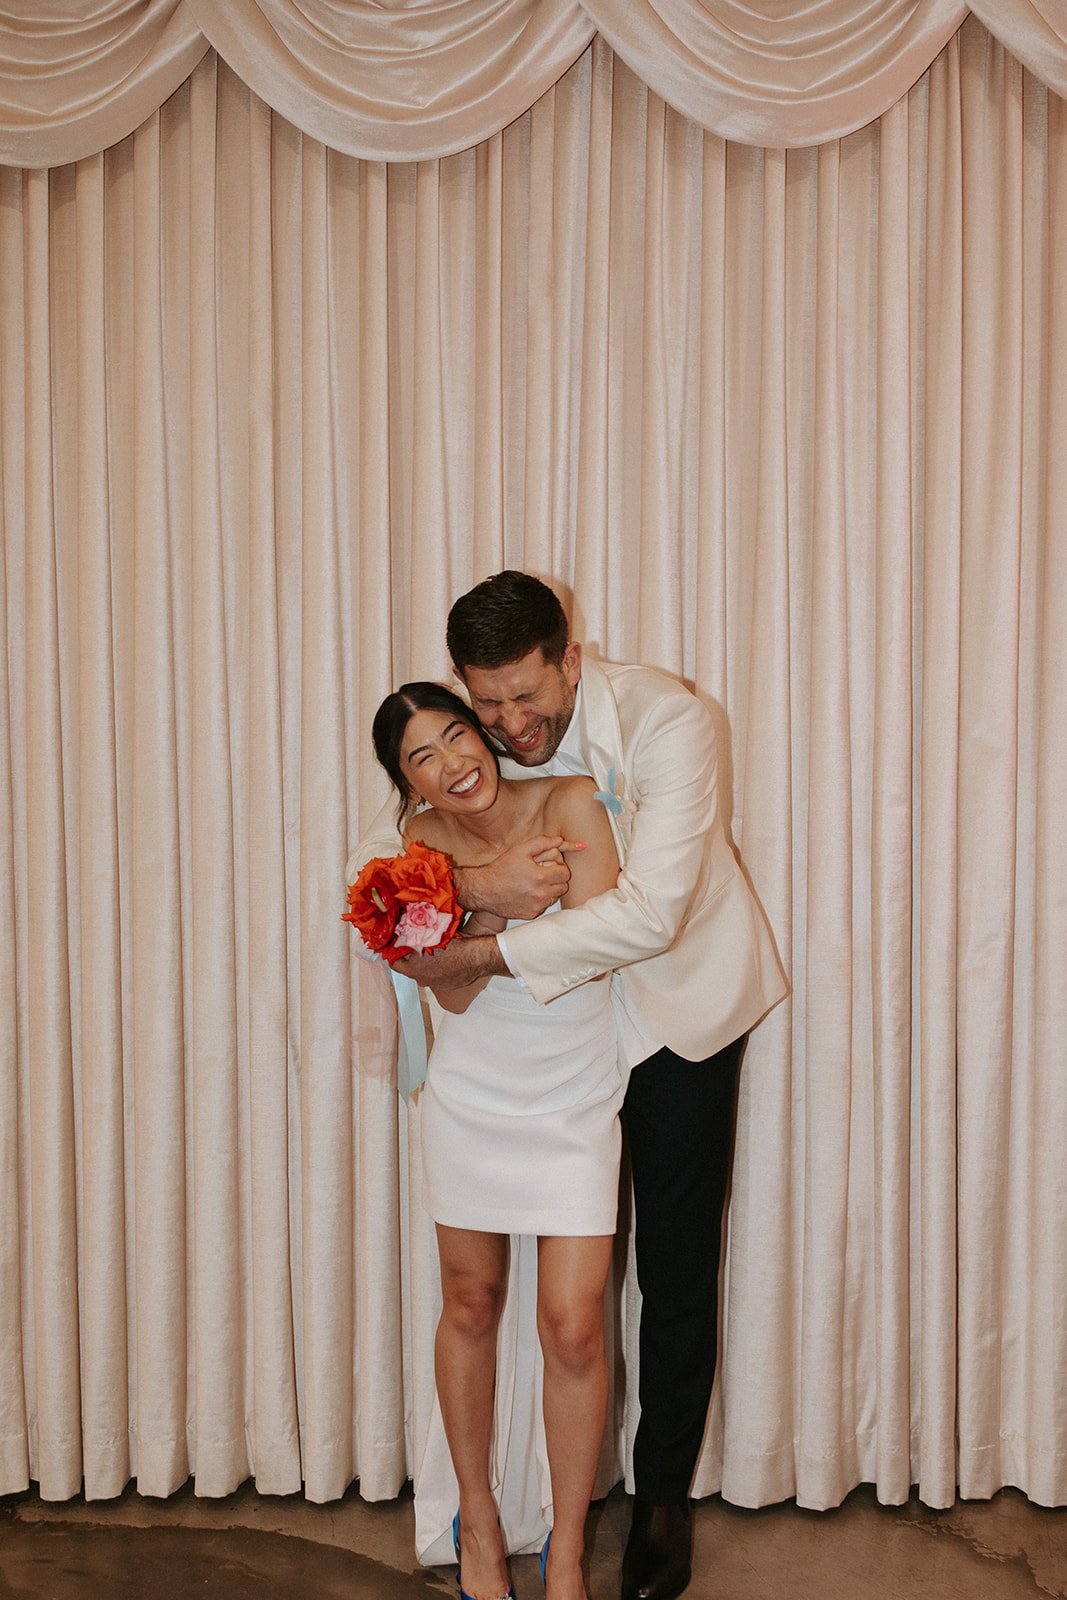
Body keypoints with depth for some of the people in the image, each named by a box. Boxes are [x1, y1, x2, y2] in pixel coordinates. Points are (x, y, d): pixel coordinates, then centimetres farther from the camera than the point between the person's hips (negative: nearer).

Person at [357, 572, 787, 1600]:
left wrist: (481, 956, -32)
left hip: (679, 1007, -3)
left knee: (676, 1270, 4)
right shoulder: (474, 744, -9)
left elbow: (647, 915, -32)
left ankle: (662, 1498, 24)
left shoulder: (664, 721, -24)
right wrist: (476, 881, -34)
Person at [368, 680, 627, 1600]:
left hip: (572, 1107, -2)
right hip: (471, 1100, 2)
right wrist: (500, 892, -27)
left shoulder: (569, 803, -13)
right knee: (471, 1308, 13)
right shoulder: (423, 842, -6)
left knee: (574, 1329, -3)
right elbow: (454, 991, -13)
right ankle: (477, 1519, 34)